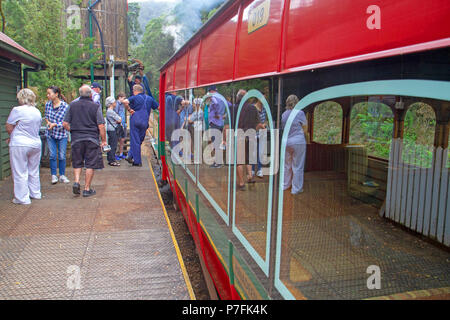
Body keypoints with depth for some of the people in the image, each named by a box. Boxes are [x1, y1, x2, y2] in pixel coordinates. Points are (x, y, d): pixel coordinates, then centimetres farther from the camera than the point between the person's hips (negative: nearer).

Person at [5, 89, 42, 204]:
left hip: (19, 145, -6)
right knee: (33, 171, 18)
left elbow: (9, 127, -6)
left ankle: (22, 198, 5)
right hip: (36, 144, 6)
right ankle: (35, 193, 27)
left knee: (20, 173, 1)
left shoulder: (17, 110, -11)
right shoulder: (37, 111, 9)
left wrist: (13, 137, 13)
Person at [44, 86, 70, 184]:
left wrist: (55, 124, -26)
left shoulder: (65, 106, -13)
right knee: (52, 155, 1)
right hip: (50, 134, 3)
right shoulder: (48, 104, 1)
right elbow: (45, 116, 17)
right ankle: (53, 176, 10)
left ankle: (62, 175, 17)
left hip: (61, 134, -3)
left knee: (62, 156, 3)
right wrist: (48, 121, -4)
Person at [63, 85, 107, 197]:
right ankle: (87, 189, 8)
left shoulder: (72, 105, 3)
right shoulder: (95, 106, -6)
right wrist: (104, 140, -1)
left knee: (77, 163, 18)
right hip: (92, 138, -2)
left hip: (76, 138, 3)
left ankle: (76, 181, 1)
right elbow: (101, 125, -10)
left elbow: (65, 124, 2)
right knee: (90, 165, 5)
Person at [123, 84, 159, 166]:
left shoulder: (135, 97, 0)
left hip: (135, 120, -3)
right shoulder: (149, 99, 12)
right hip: (145, 122, 3)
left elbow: (125, 101, -17)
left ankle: (137, 161, 3)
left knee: (135, 141, 2)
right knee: (139, 140, 16)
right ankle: (130, 156, 14)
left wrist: (129, 109, -5)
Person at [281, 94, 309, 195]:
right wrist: (307, 139, 14)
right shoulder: (300, 113, -10)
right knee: (298, 166, 4)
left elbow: (282, 128, 9)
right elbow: (305, 130, -4)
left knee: (286, 165, 18)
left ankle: (285, 185, 30)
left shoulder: (283, 114, 3)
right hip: (298, 142, -5)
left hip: (286, 142, 5)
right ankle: (296, 188, 11)